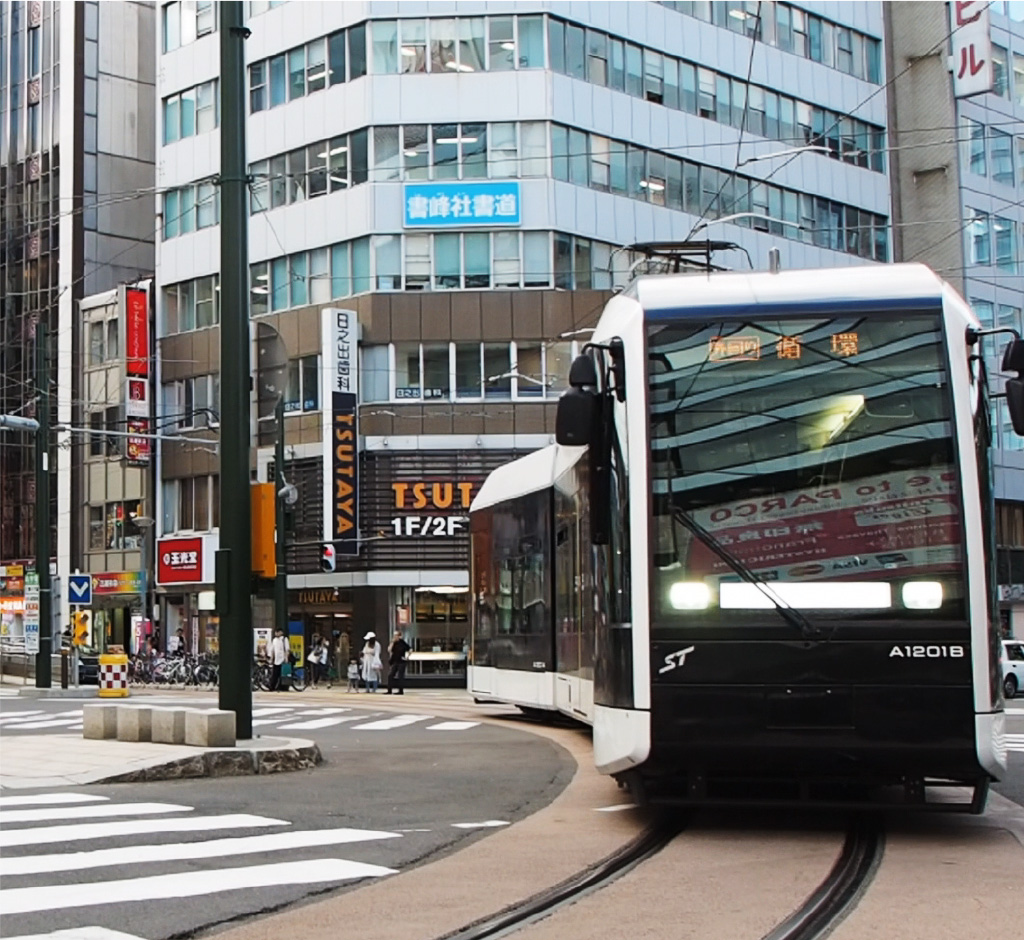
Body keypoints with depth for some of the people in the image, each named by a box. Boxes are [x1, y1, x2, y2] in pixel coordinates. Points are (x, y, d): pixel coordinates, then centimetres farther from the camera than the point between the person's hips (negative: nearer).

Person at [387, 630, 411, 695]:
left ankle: (401, 691, 4)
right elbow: (389, 650, -11)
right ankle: (389, 690, 3)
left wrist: (407, 656, -4)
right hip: (394, 662, 4)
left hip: (401, 662, -4)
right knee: (390, 675, -1)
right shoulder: (393, 643, 3)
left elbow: (410, 649, 4)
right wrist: (392, 642, -16)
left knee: (400, 677, -2)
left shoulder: (403, 643, -5)